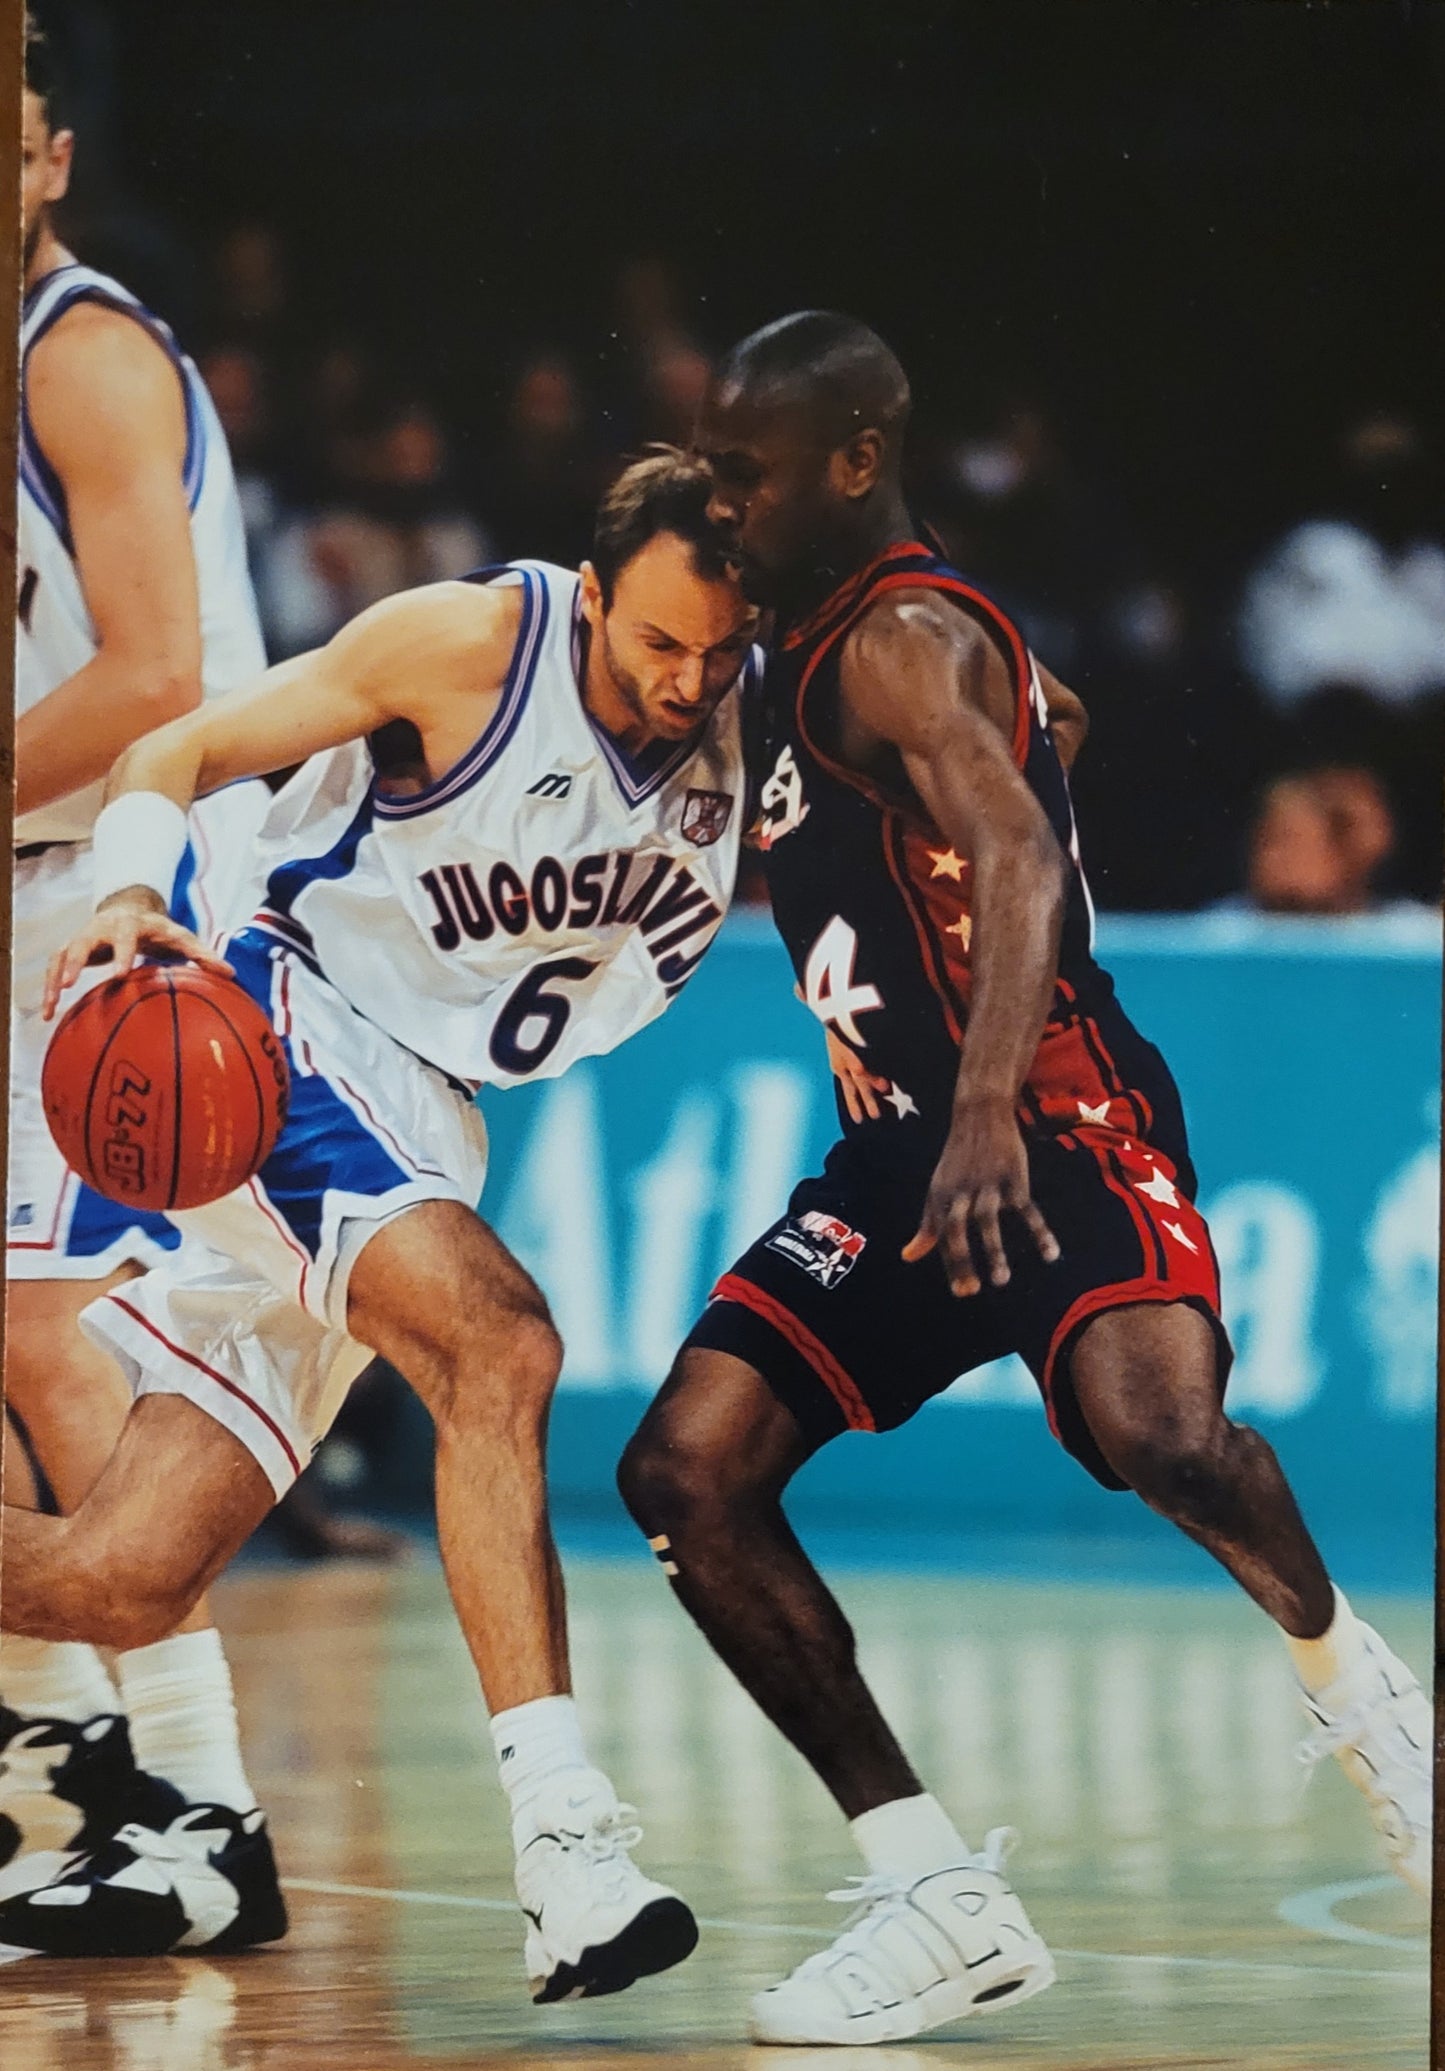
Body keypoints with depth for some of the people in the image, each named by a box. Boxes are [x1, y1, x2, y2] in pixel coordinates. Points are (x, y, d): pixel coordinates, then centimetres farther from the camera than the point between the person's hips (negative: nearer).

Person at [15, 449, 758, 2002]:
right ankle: (560, 1830, -36)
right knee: (498, 1344, -32)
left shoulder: (749, 717, 2)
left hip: (420, 1127, 6)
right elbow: (175, 752, -10)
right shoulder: (474, 645, -13)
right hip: (286, 1037, -6)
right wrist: (128, 892, -29)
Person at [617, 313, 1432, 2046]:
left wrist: (988, 1109, -47)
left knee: (1158, 1432, -35)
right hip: (903, 1146, 10)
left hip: (1057, 1118, -10)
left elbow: (1017, 854, -33)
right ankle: (937, 1899, -3)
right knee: (684, 1472, -5)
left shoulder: (902, 645, -15)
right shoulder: (806, 643, 15)